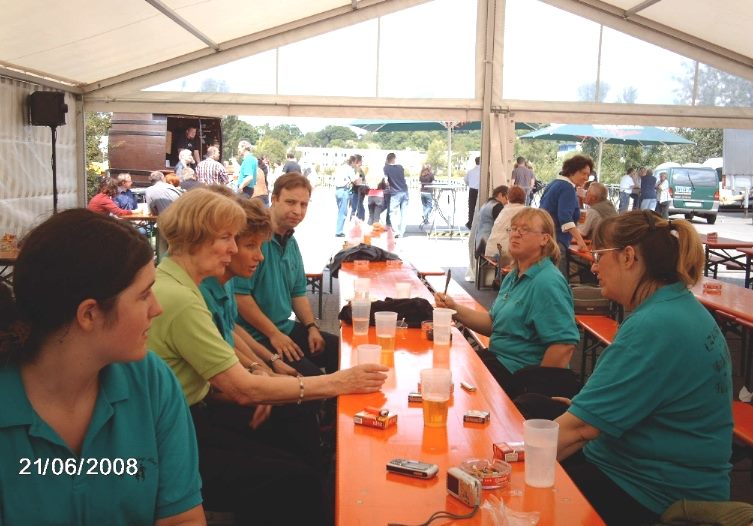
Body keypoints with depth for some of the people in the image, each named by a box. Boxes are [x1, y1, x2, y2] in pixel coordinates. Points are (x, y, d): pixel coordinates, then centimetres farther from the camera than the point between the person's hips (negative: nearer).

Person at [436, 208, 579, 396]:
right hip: (499, 357, 9)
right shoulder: (513, 277, 11)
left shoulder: (547, 282, -21)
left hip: (519, 372, -9)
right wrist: (455, 308, 2)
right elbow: (495, 324, 16)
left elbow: (564, 345, -25)